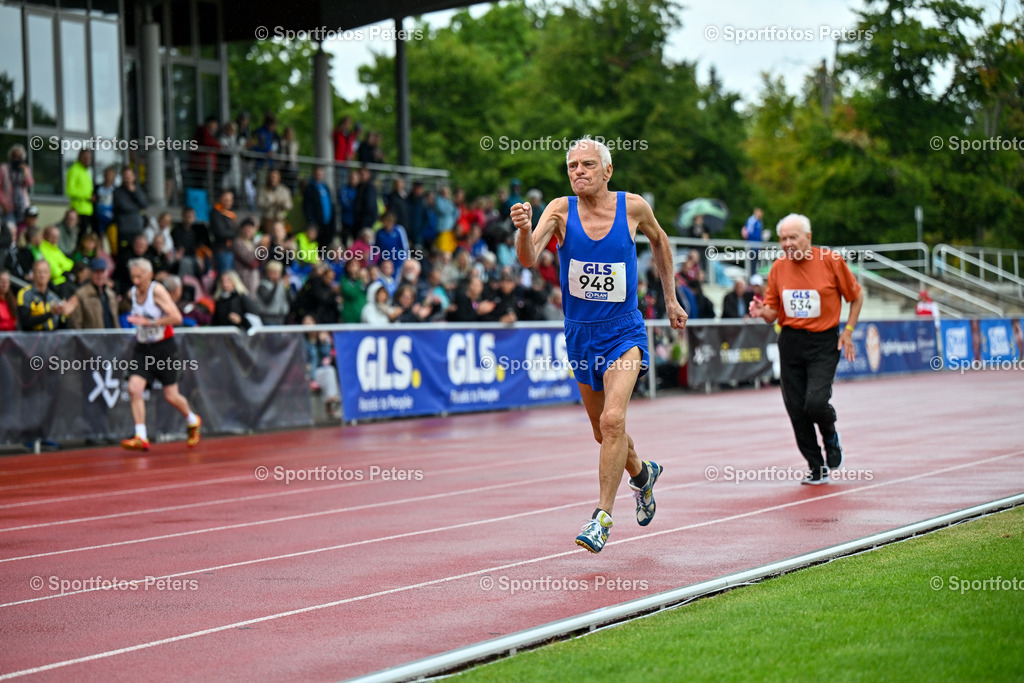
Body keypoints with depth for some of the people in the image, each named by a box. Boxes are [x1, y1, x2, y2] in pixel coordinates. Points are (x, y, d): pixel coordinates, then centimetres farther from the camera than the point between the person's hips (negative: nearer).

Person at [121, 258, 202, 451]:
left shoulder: (157, 291, -14)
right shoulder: (132, 293, 5)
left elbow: (177, 318, -23)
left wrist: (149, 322, -25)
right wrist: (139, 326, 12)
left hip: (164, 348, -5)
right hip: (142, 348, 5)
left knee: (171, 396, 2)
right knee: (134, 388, -14)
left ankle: (193, 421, 32)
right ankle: (141, 438, -13)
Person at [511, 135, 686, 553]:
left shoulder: (633, 207, -7)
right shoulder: (561, 210, -9)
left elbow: (658, 239, 14)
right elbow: (529, 259, -23)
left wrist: (670, 298, 17)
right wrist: (523, 229, -44)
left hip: (624, 334, -2)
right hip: (580, 334, 3)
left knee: (612, 420, -22)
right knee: (604, 432, 17)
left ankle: (603, 516, -13)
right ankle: (643, 473, 47)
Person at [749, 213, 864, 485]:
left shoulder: (830, 261, -7)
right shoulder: (778, 268, 2)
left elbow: (857, 295, 5)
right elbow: (773, 312, 8)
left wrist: (848, 330, -1)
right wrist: (762, 312, -15)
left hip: (824, 342, -4)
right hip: (790, 342, 4)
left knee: (816, 402, -19)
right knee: (796, 409, 2)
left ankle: (831, 436, 17)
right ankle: (817, 468, 18)